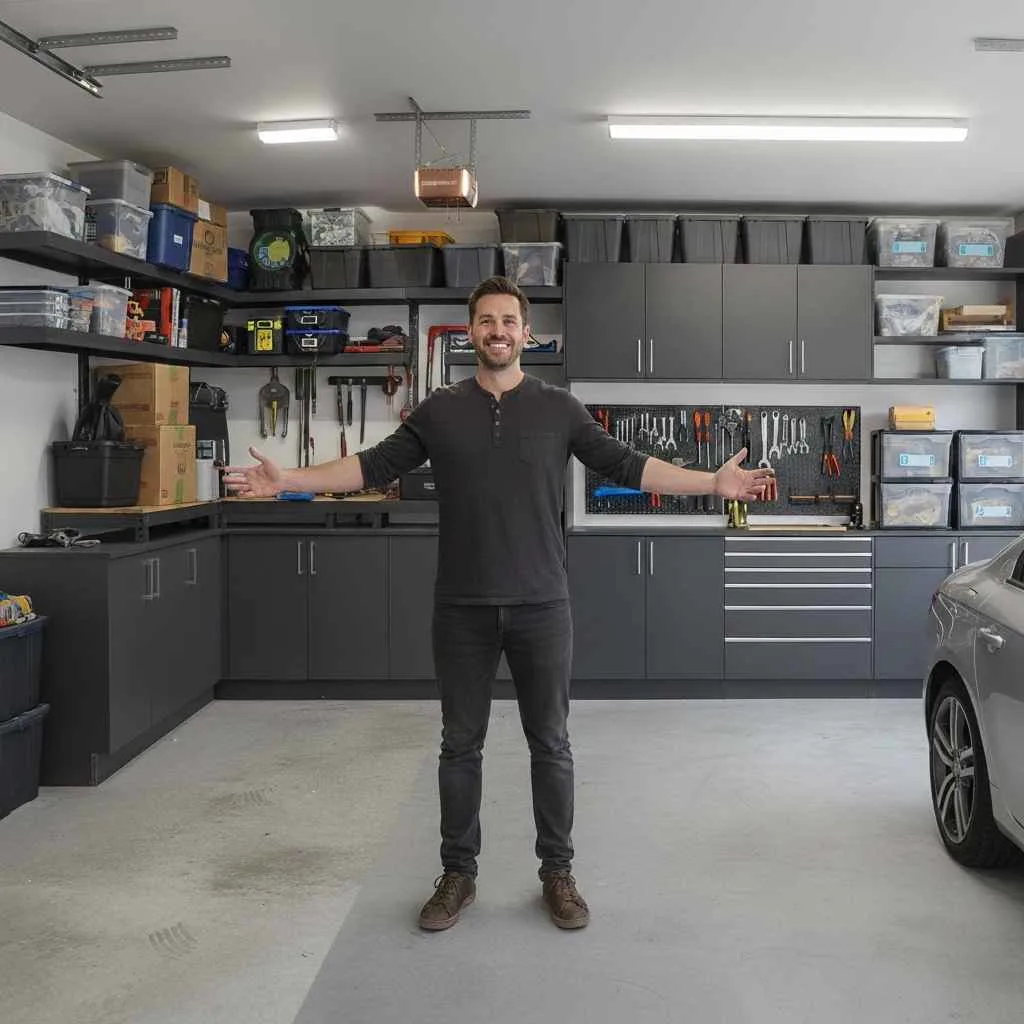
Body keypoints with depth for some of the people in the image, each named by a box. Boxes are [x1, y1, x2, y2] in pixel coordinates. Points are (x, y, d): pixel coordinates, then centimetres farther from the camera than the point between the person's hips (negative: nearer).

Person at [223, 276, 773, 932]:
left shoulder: (559, 408, 3)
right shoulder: (440, 411, 6)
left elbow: (626, 465, 2)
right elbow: (375, 466, 6)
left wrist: (714, 482, -6)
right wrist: (287, 480, -2)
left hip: (541, 607, -1)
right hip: (463, 609, 1)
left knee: (550, 744, 8)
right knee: (461, 745, 10)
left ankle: (557, 873, 23)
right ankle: (458, 873, 24)